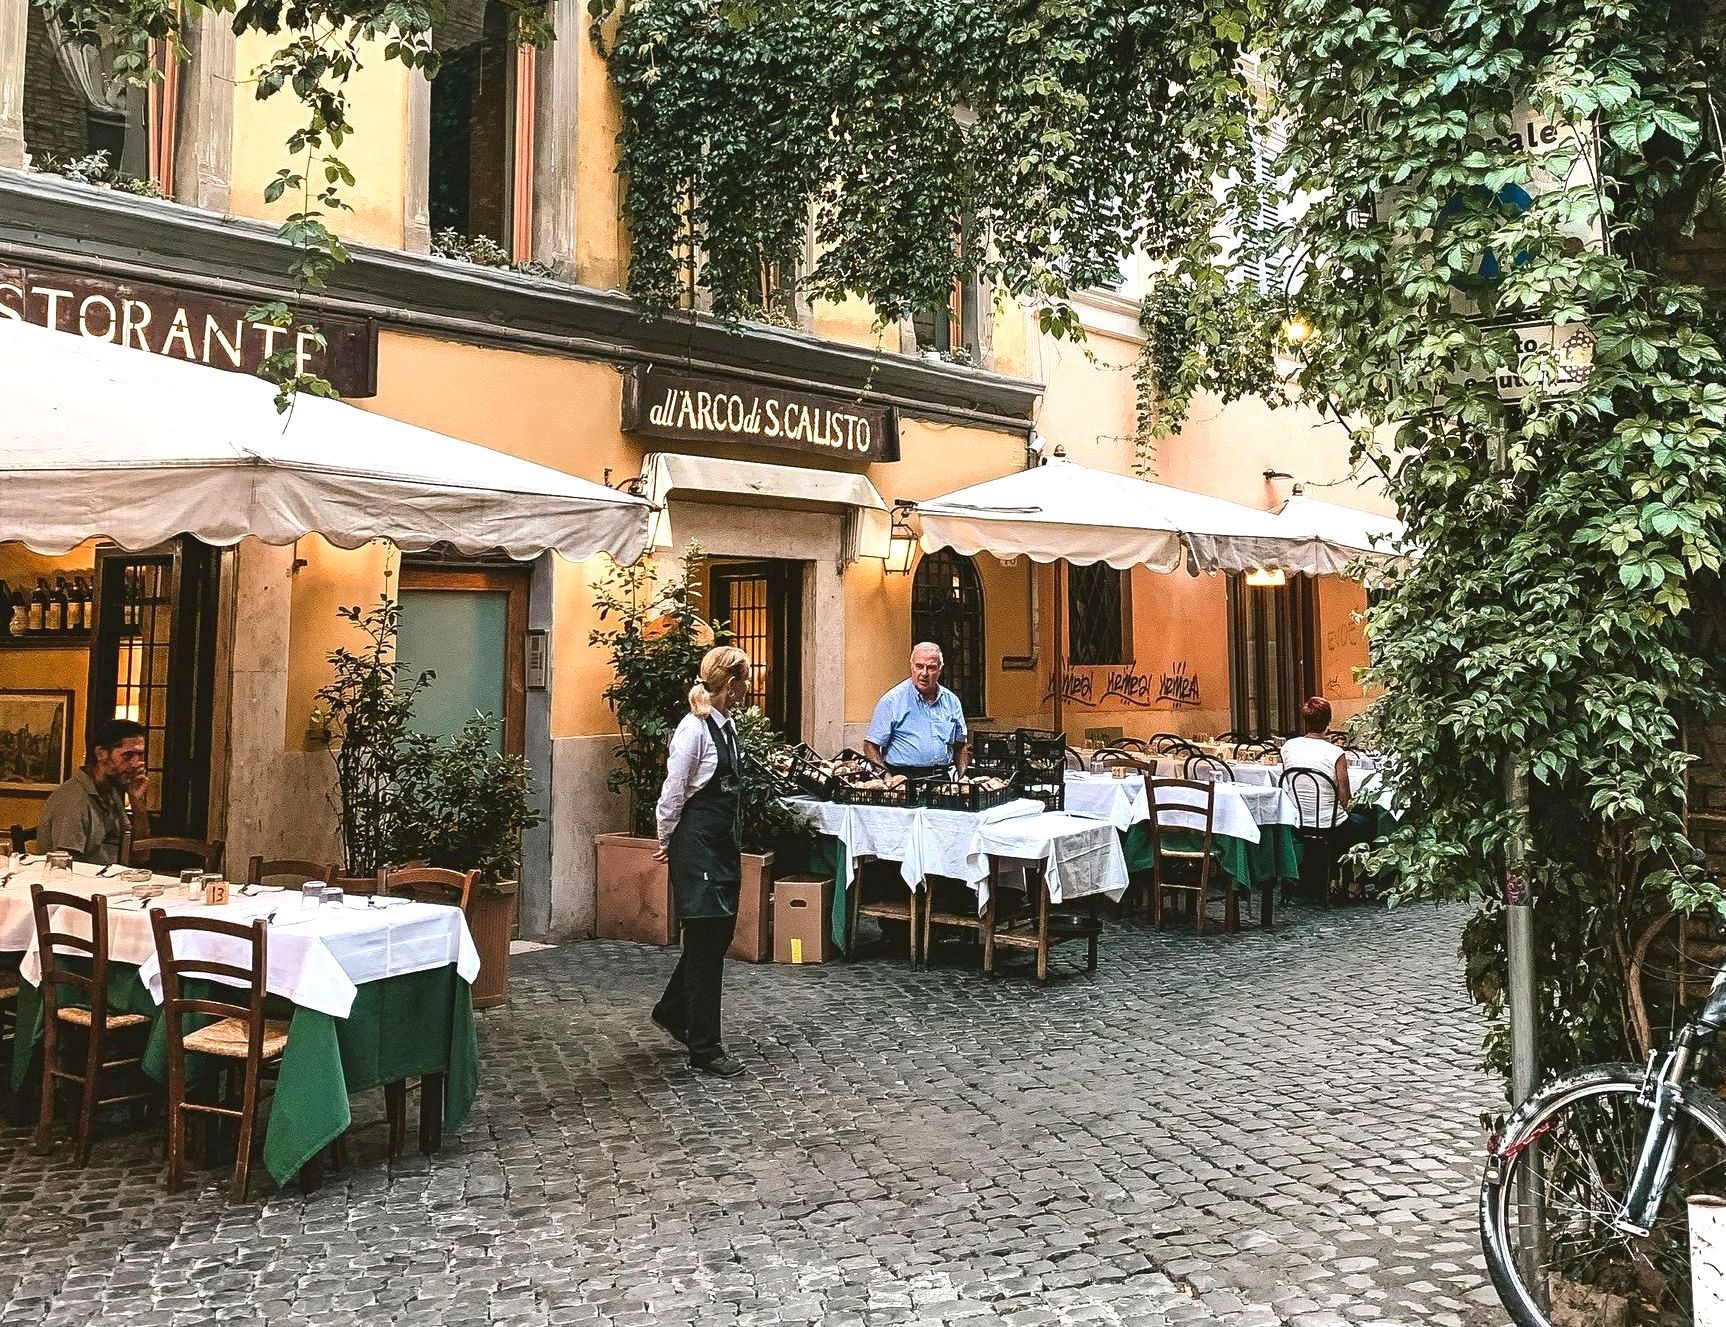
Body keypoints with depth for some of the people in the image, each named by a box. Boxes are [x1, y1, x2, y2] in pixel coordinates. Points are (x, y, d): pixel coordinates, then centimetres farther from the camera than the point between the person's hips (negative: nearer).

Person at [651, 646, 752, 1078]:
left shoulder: (727, 725, 10)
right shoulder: (695, 728, -17)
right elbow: (673, 792, -12)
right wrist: (667, 841, -3)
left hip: (724, 844, 9)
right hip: (697, 844, -9)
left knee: (719, 934, 16)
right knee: (706, 938, -3)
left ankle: (672, 1010, 37)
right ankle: (704, 1047, 7)